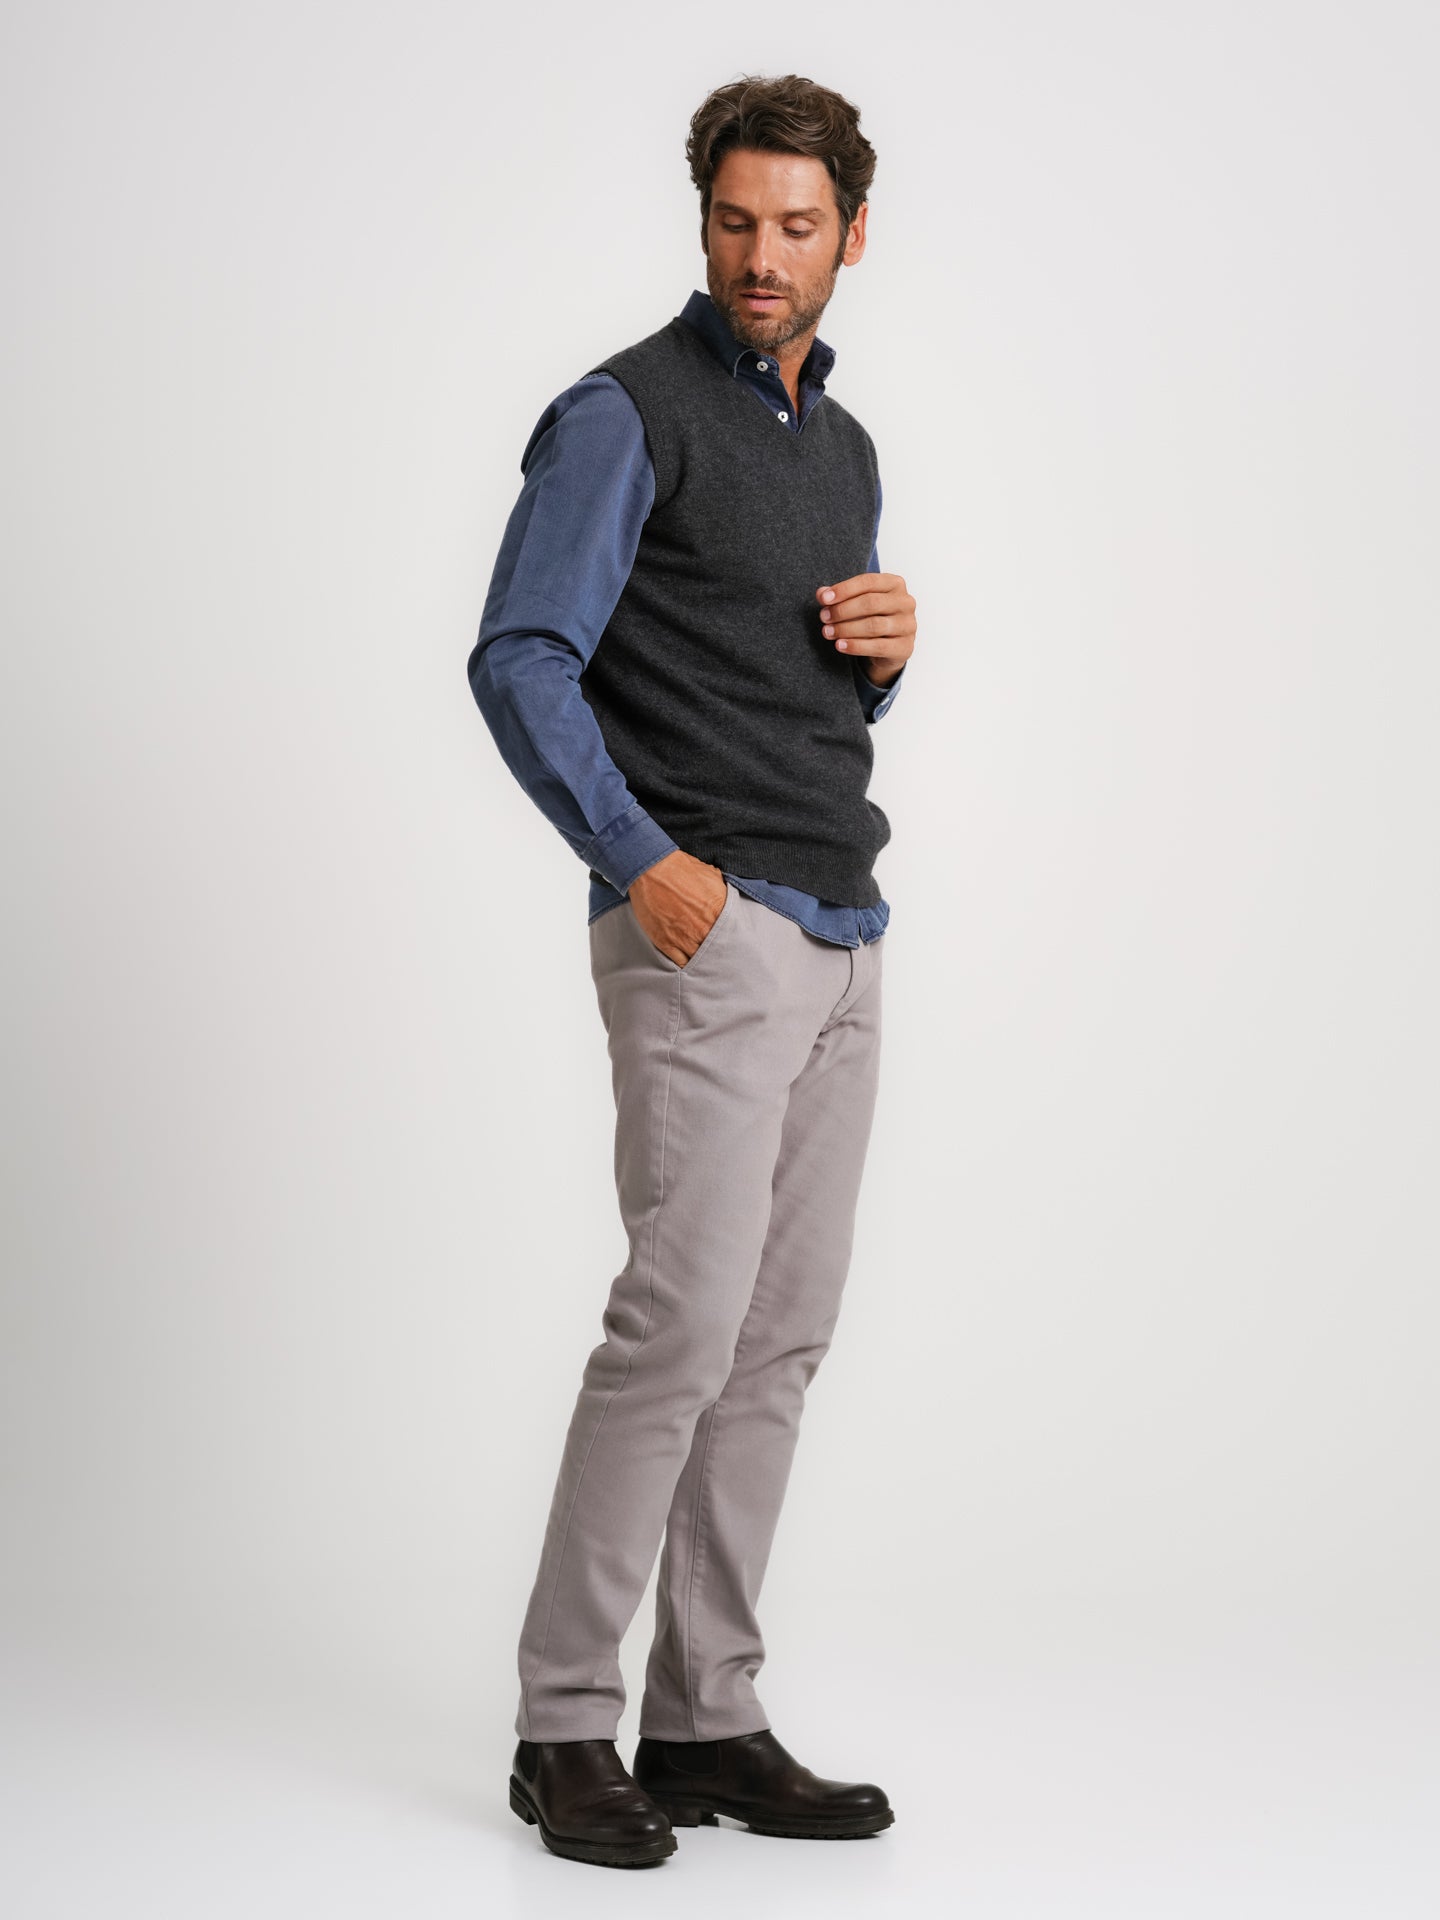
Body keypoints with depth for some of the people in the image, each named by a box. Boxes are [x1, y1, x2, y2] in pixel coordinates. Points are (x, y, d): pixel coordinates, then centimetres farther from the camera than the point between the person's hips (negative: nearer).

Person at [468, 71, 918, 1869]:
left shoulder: (844, 444, 18)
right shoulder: (626, 414, -5)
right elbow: (519, 661, -13)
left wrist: (890, 642, 4)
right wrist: (640, 861, -23)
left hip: (839, 936, 8)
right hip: (704, 927, -8)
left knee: (781, 1338, 6)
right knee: (684, 1320, -13)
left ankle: (706, 1719, 12)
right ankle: (566, 1725, -3)